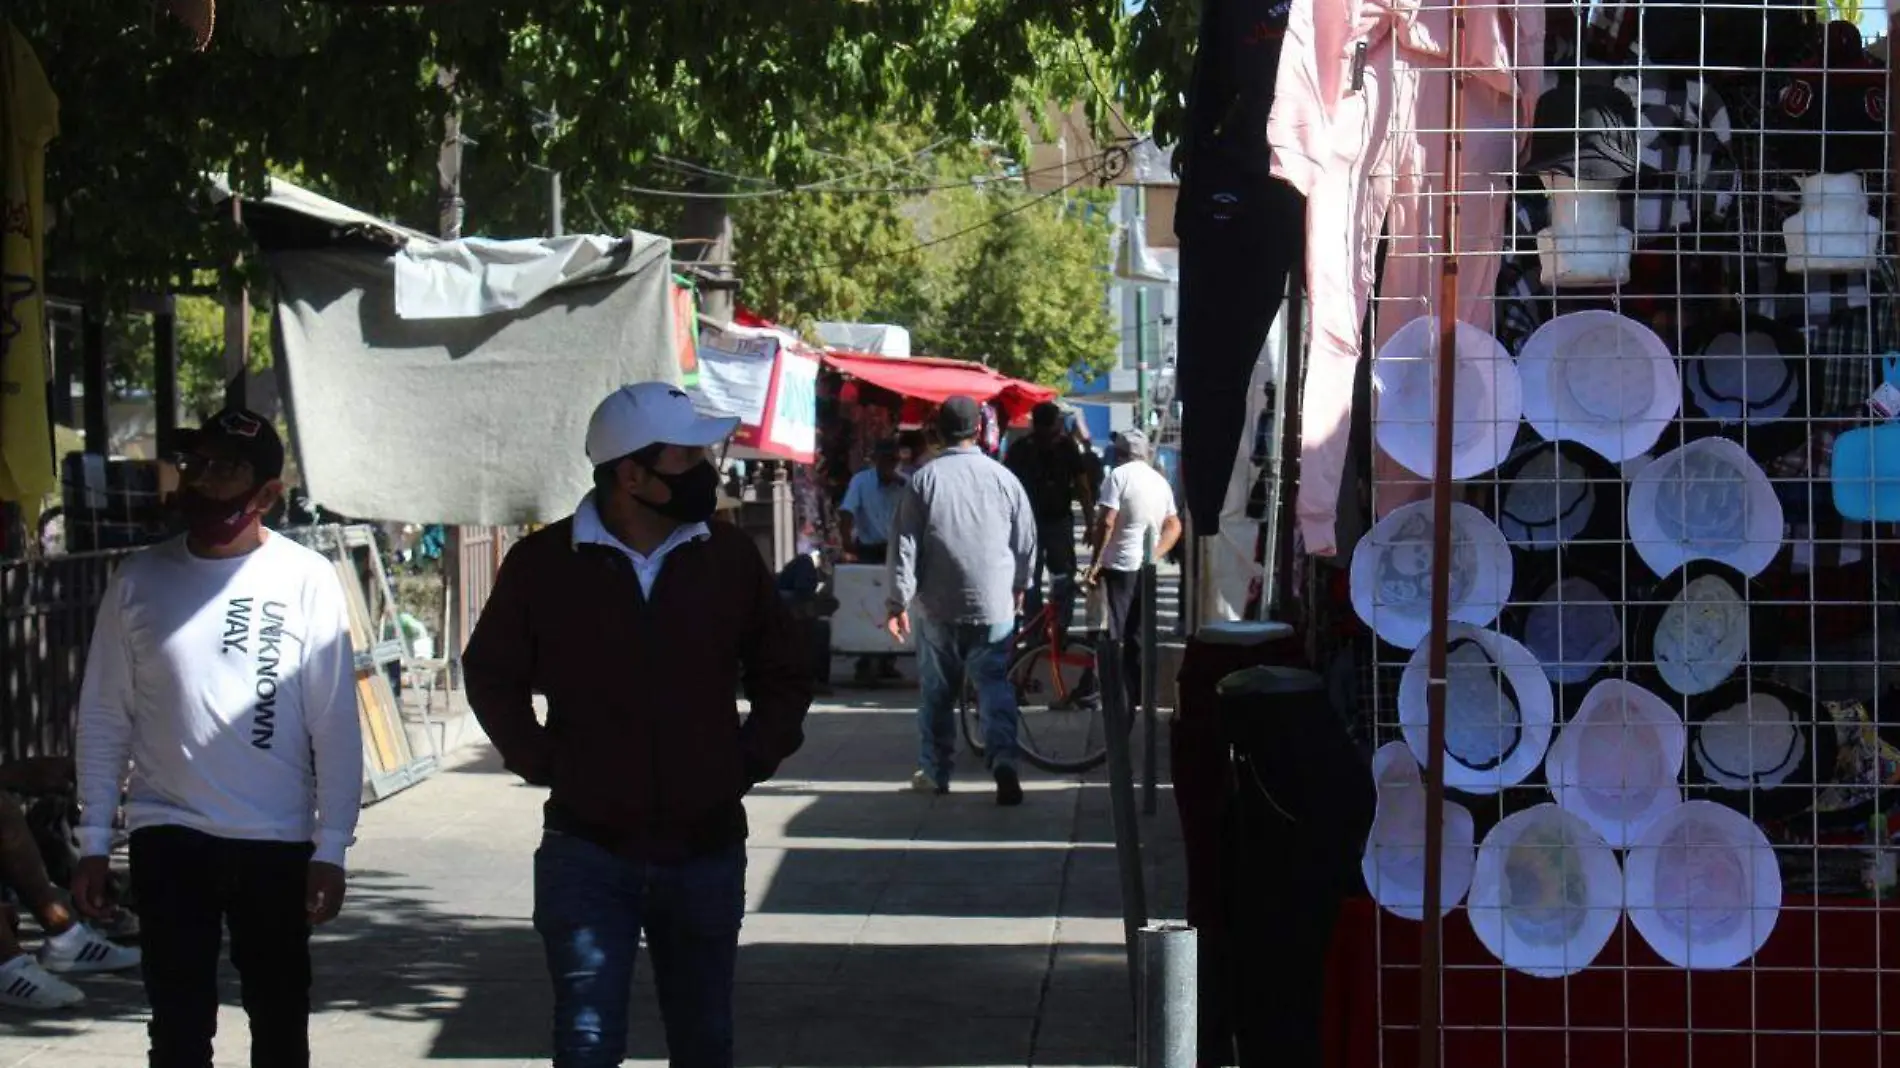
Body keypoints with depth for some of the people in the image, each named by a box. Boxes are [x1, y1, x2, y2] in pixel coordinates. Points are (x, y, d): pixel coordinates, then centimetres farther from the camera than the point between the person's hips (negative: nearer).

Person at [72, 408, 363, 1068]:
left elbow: (336, 724, -4)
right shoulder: (141, 580, 2)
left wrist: (330, 848, -7)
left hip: (277, 842, -1)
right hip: (168, 839, 1)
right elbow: (104, 719, 6)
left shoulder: (307, 580, -5)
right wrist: (93, 843, 4)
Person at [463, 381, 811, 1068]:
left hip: (707, 850, 2)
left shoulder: (731, 558, 1)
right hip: (587, 850, -2)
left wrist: (750, 761, 2)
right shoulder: (542, 563, -4)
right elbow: (491, 675, 8)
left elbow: (784, 675, 14)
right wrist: (543, 764, -2)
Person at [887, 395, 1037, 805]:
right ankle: (1004, 760, -18)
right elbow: (1026, 541, 9)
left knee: (937, 692, 11)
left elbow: (905, 544, -5)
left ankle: (934, 771, 19)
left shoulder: (924, 479, -4)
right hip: (995, 605, 1)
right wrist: (1019, 587, 25)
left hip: (939, 606, 0)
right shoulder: (1003, 478, 0)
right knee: (996, 685, 2)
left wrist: (899, 601, -1)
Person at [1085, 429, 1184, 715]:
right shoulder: (1161, 482, 13)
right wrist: (1155, 554, 11)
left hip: (1119, 565, -6)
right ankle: (1137, 695, 16)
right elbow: (1174, 527, 13)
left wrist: (1095, 561, -12)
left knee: (1112, 637, -6)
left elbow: (1106, 522, -16)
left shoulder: (1119, 475, -9)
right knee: (1137, 637, 13)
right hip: (1146, 567, 6)